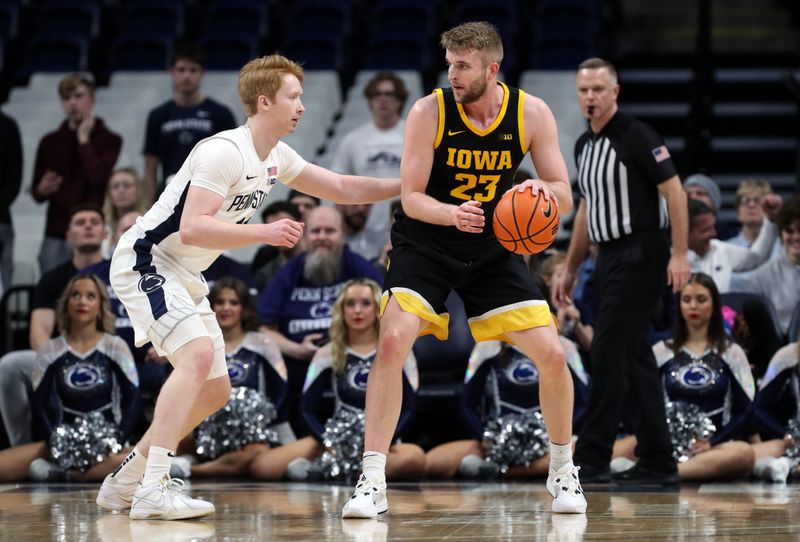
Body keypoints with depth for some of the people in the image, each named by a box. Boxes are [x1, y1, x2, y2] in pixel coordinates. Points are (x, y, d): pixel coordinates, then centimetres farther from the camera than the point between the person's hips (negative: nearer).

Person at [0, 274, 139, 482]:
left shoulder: (116, 347, 6)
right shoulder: (49, 351, 8)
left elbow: (132, 399, 1)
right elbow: (39, 406, 5)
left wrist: (116, 443, -14)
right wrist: (54, 443, -13)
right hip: (64, 444, 0)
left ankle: (60, 473, -27)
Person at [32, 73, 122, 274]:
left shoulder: (108, 140, 4)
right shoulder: (50, 142, 13)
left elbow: (98, 177, -13)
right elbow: (36, 193, 16)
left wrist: (84, 139, -6)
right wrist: (42, 190, -7)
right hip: (55, 237, 3)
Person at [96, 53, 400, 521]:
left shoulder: (276, 157, 7)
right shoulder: (224, 151, -22)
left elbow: (342, 188, 18)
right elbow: (192, 229, -31)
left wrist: (408, 187, 12)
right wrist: (264, 232, -34)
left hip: (184, 277, 10)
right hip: (145, 263, -10)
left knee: (215, 391, 9)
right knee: (198, 355, -29)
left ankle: (126, 482, 20)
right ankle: (153, 489, -30)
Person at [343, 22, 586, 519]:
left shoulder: (532, 114, -11)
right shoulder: (429, 112, -17)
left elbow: (564, 198, -8)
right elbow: (412, 198, -16)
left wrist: (543, 190, -32)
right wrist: (454, 214, -37)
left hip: (494, 249, 2)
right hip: (425, 243, -2)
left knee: (552, 355, -6)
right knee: (392, 342, -24)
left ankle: (563, 470, 19)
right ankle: (372, 483, -18)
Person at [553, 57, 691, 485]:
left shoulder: (637, 136, -11)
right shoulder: (584, 145, 14)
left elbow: (674, 191, -14)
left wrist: (679, 254, -21)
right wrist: (570, 270, 21)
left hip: (640, 254, -9)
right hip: (609, 258, 9)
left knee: (608, 353, -11)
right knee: (634, 358, 8)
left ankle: (592, 458, -8)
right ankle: (656, 462, 10)